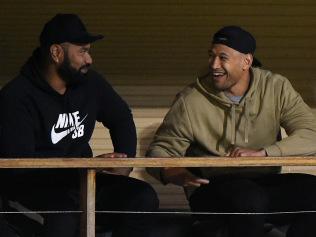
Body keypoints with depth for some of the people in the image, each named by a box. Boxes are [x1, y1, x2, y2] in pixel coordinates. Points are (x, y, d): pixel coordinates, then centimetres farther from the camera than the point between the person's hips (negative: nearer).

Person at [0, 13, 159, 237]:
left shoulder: (90, 82, 4)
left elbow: (121, 118, 24)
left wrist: (126, 161, 6)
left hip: (80, 179, 7)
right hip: (31, 186, -7)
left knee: (143, 198, -14)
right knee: (66, 207, -38)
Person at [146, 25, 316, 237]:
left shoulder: (275, 87, 1)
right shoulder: (190, 101, -3)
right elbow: (161, 149, 5)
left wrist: (262, 152, -22)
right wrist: (169, 173, -20)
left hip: (264, 183, 3)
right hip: (211, 189, -3)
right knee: (250, 198, -37)